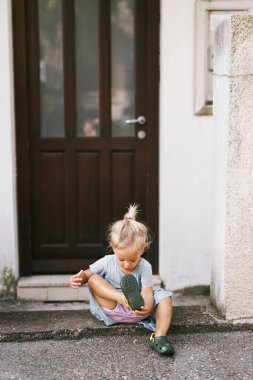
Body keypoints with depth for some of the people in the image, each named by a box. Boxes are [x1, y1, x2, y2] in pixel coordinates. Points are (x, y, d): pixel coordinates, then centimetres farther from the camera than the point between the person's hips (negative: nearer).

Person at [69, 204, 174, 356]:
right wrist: (79, 279, -25)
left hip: (136, 311, 0)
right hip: (112, 308, 0)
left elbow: (147, 292, -21)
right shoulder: (107, 262, -5)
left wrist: (147, 307, -45)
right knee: (94, 280, -21)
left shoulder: (145, 267, -10)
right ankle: (124, 296, -45)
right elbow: (88, 274, 2)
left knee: (164, 296, -21)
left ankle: (160, 336, -37)